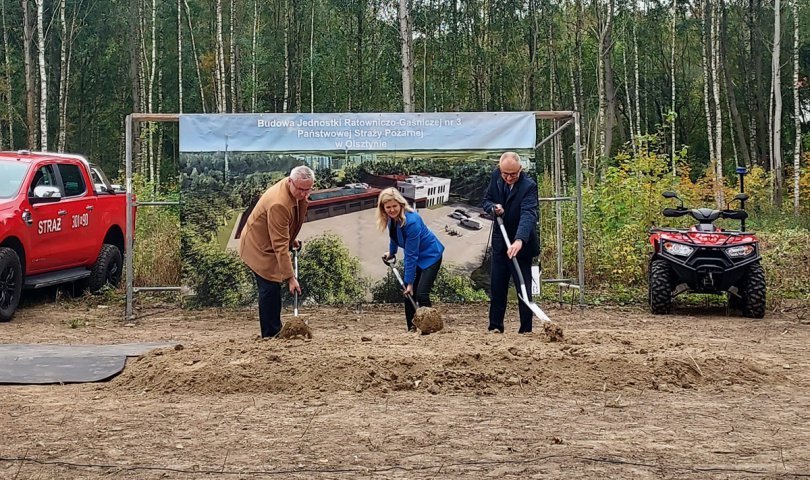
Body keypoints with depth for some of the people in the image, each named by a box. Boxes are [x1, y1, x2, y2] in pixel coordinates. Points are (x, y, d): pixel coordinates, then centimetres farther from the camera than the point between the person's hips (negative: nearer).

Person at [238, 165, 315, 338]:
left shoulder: (297, 192, -9)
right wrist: (290, 277, -34)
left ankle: (275, 333, 23)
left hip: (269, 244, 9)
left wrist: (291, 239, 13)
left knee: (273, 288, 14)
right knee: (270, 288, -10)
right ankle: (270, 336, -3)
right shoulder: (279, 204, -36)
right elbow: (280, 245, -35)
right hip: (260, 248, -9)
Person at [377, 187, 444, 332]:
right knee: (409, 294, 6)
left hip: (430, 256, -8)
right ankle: (411, 329, 15)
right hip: (415, 257, 8)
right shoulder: (392, 217, -11)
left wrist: (410, 282, -27)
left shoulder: (411, 221, -33)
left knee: (421, 294, -19)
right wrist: (391, 252, 21)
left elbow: (411, 255, -30)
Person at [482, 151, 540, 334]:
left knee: (524, 288, -2)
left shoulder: (529, 186, -23)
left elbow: (528, 215, -36)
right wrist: (493, 208, -15)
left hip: (521, 244, -5)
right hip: (500, 242, 5)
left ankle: (526, 329, 7)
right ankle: (495, 326, 18)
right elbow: (486, 200, 10)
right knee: (497, 286, 9)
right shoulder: (496, 177, -4)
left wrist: (519, 241, -52)